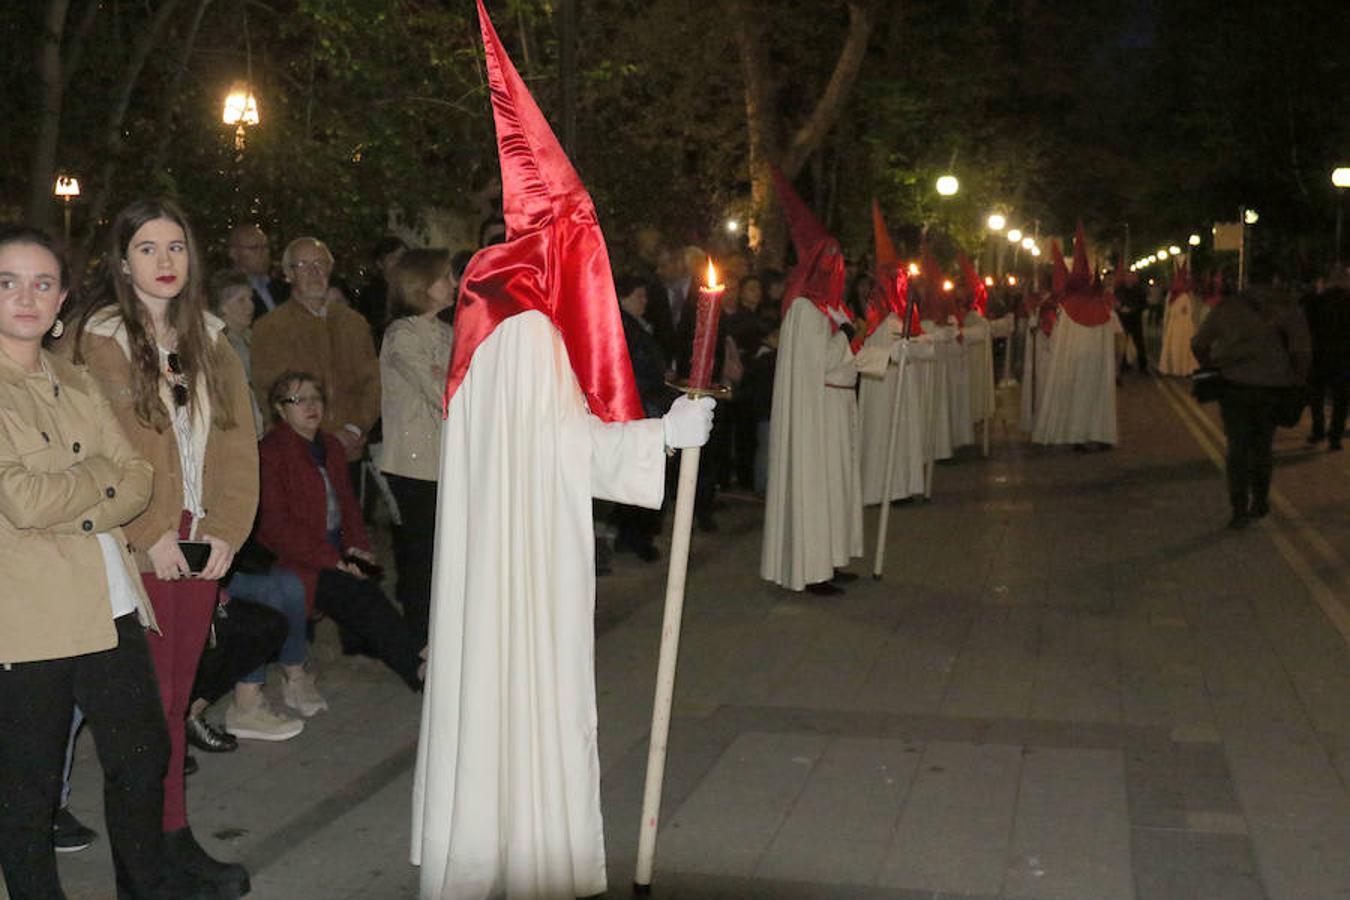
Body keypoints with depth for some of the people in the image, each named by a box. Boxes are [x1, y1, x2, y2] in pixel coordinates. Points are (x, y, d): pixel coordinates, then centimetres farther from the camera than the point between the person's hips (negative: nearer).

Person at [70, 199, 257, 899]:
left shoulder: (209, 338, 12)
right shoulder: (101, 340, -5)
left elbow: (238, 440, 7)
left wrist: (228, 529, -2)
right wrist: (151, 534, -13)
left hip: (202, 545, 5)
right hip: (137, 550, -5)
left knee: (177, 694, 11)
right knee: (147, 701, 0)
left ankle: (174, 840, 19)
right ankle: (160, 841, 10)